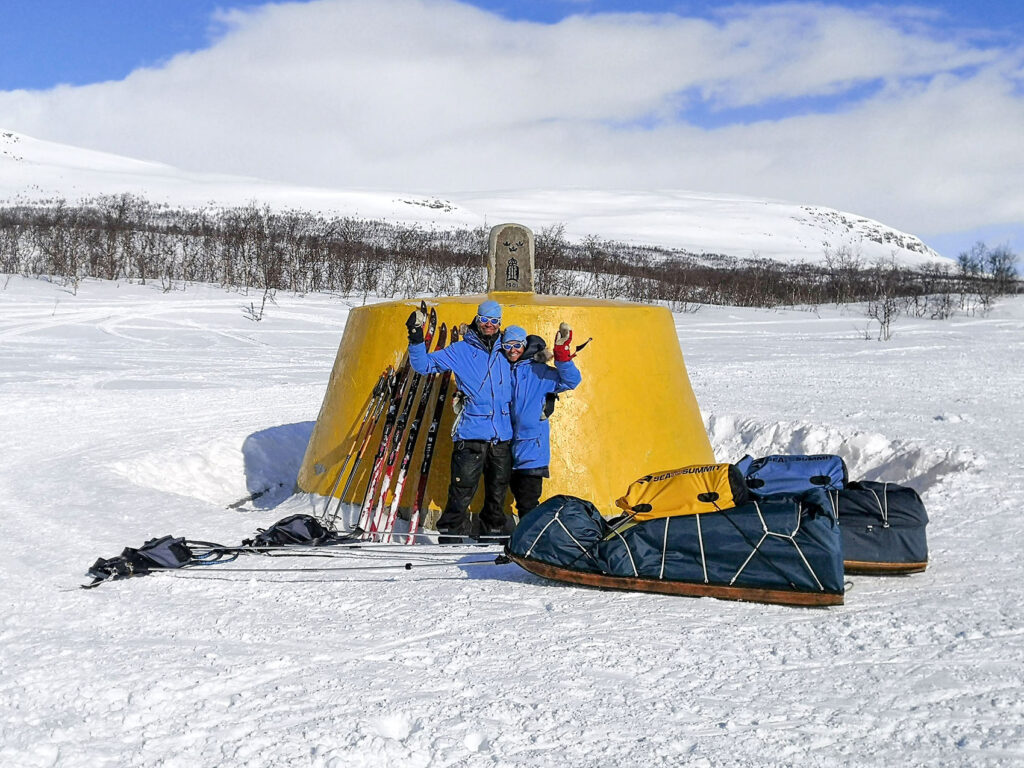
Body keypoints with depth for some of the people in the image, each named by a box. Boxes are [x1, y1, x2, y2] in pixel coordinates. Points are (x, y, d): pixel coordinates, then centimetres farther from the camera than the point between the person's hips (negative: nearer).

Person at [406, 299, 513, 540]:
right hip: (471, 435, -4)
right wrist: (416, 340, -13)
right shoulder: (460, 350, 3)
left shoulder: (504, 351, 11)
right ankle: (450, 535, 1)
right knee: (462, 491, -8)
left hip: (502, 436, 4)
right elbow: (424, 365, 0)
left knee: (498, 492, 13)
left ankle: (494, 532, 26)